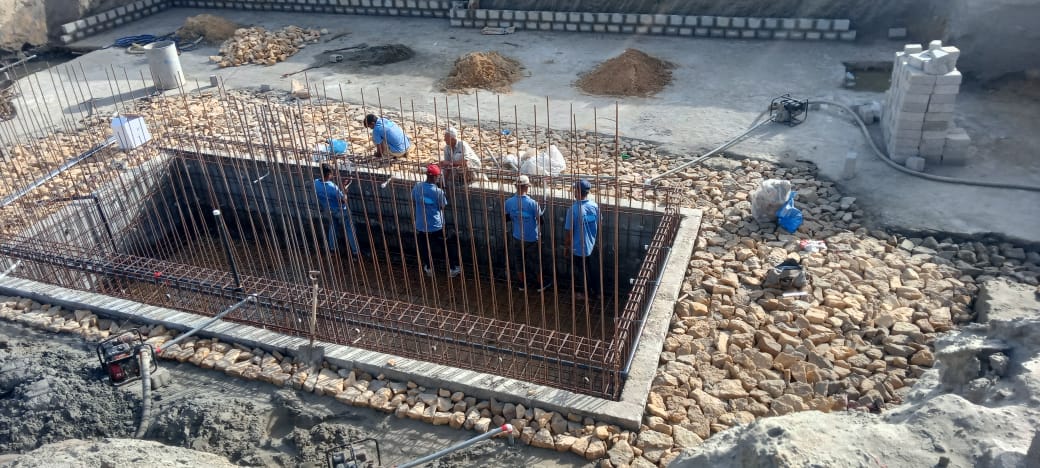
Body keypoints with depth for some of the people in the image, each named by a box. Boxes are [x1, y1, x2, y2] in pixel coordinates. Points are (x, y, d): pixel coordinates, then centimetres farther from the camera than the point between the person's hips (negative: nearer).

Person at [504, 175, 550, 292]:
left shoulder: (509, 202, -12)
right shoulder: (532, 203, -24)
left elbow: (506, 218, 4)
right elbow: (540, 220, -14)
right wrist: (542, 212, 7)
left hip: (517, 238, 4)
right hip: (531, 239, -4)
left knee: (519, 261, 20)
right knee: (535, 262, 14)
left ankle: (523, 283, 36)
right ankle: (541, 284, 30)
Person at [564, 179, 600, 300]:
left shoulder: (573, 209, -25)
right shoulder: (595, 206, -10)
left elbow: (569, 231, -17)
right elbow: (598, 225, 4)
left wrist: (566, 244, -1)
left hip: (578, 247, -5)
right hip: (592, 244, 5)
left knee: (580, 270, 14)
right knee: (593, 268, 22)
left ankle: (583, 292, 29)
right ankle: (594, 289, 38)